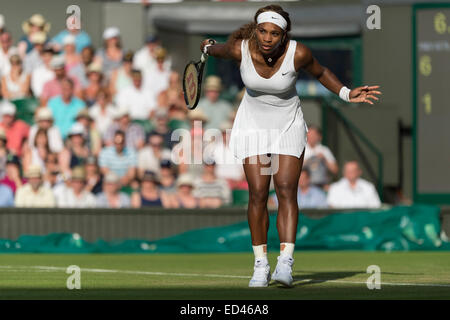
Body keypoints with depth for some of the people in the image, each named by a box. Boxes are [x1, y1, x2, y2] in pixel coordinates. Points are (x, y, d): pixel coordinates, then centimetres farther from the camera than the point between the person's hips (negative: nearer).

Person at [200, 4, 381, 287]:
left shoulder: (298, 53, -23)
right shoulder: (240, 49, -21)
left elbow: (320, 72, 0)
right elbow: (222, 50, 5)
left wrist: (346, 94, -7)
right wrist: (208, 48, 25)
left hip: (289, 125, -1)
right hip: (253, 123, 1)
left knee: (286, 190, -14)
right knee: (258, 193, -8)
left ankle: (285, 262, -22)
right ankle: (261, 264, 1)